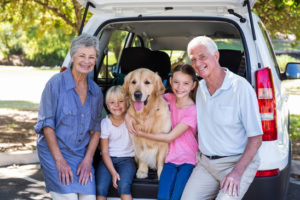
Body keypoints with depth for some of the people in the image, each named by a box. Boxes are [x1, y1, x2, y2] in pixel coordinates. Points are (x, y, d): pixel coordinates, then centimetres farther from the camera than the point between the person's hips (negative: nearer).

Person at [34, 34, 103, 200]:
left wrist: (87, 160, -2)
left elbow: (96, 129, 10)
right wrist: (59, 160, -13)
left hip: (82, 155, 4)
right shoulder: (56, 83, -8)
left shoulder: (96, 91, 7)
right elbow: (46, 124, -10)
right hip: (54, 152, -4)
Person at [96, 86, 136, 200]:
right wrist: (113, 172, -14)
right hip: (108, 159, 1)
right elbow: (104, 152, -5)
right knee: (100, 188, -22)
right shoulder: (105, 123, -4)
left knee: (124, 186, -28)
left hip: (126, 159, 0)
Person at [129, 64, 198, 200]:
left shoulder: (193, 111, -13)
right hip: (171, 158, 4)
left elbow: (170, 137, -13)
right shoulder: (169, 98, 2)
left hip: (188, 159, -4)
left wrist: (141, 134, -8)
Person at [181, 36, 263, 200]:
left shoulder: (241, 87, -13)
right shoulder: (200, 88, 7)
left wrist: (237, 172, -19)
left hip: (238, 162, -5)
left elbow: (255, 138, -13)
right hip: (205, 163, 5)